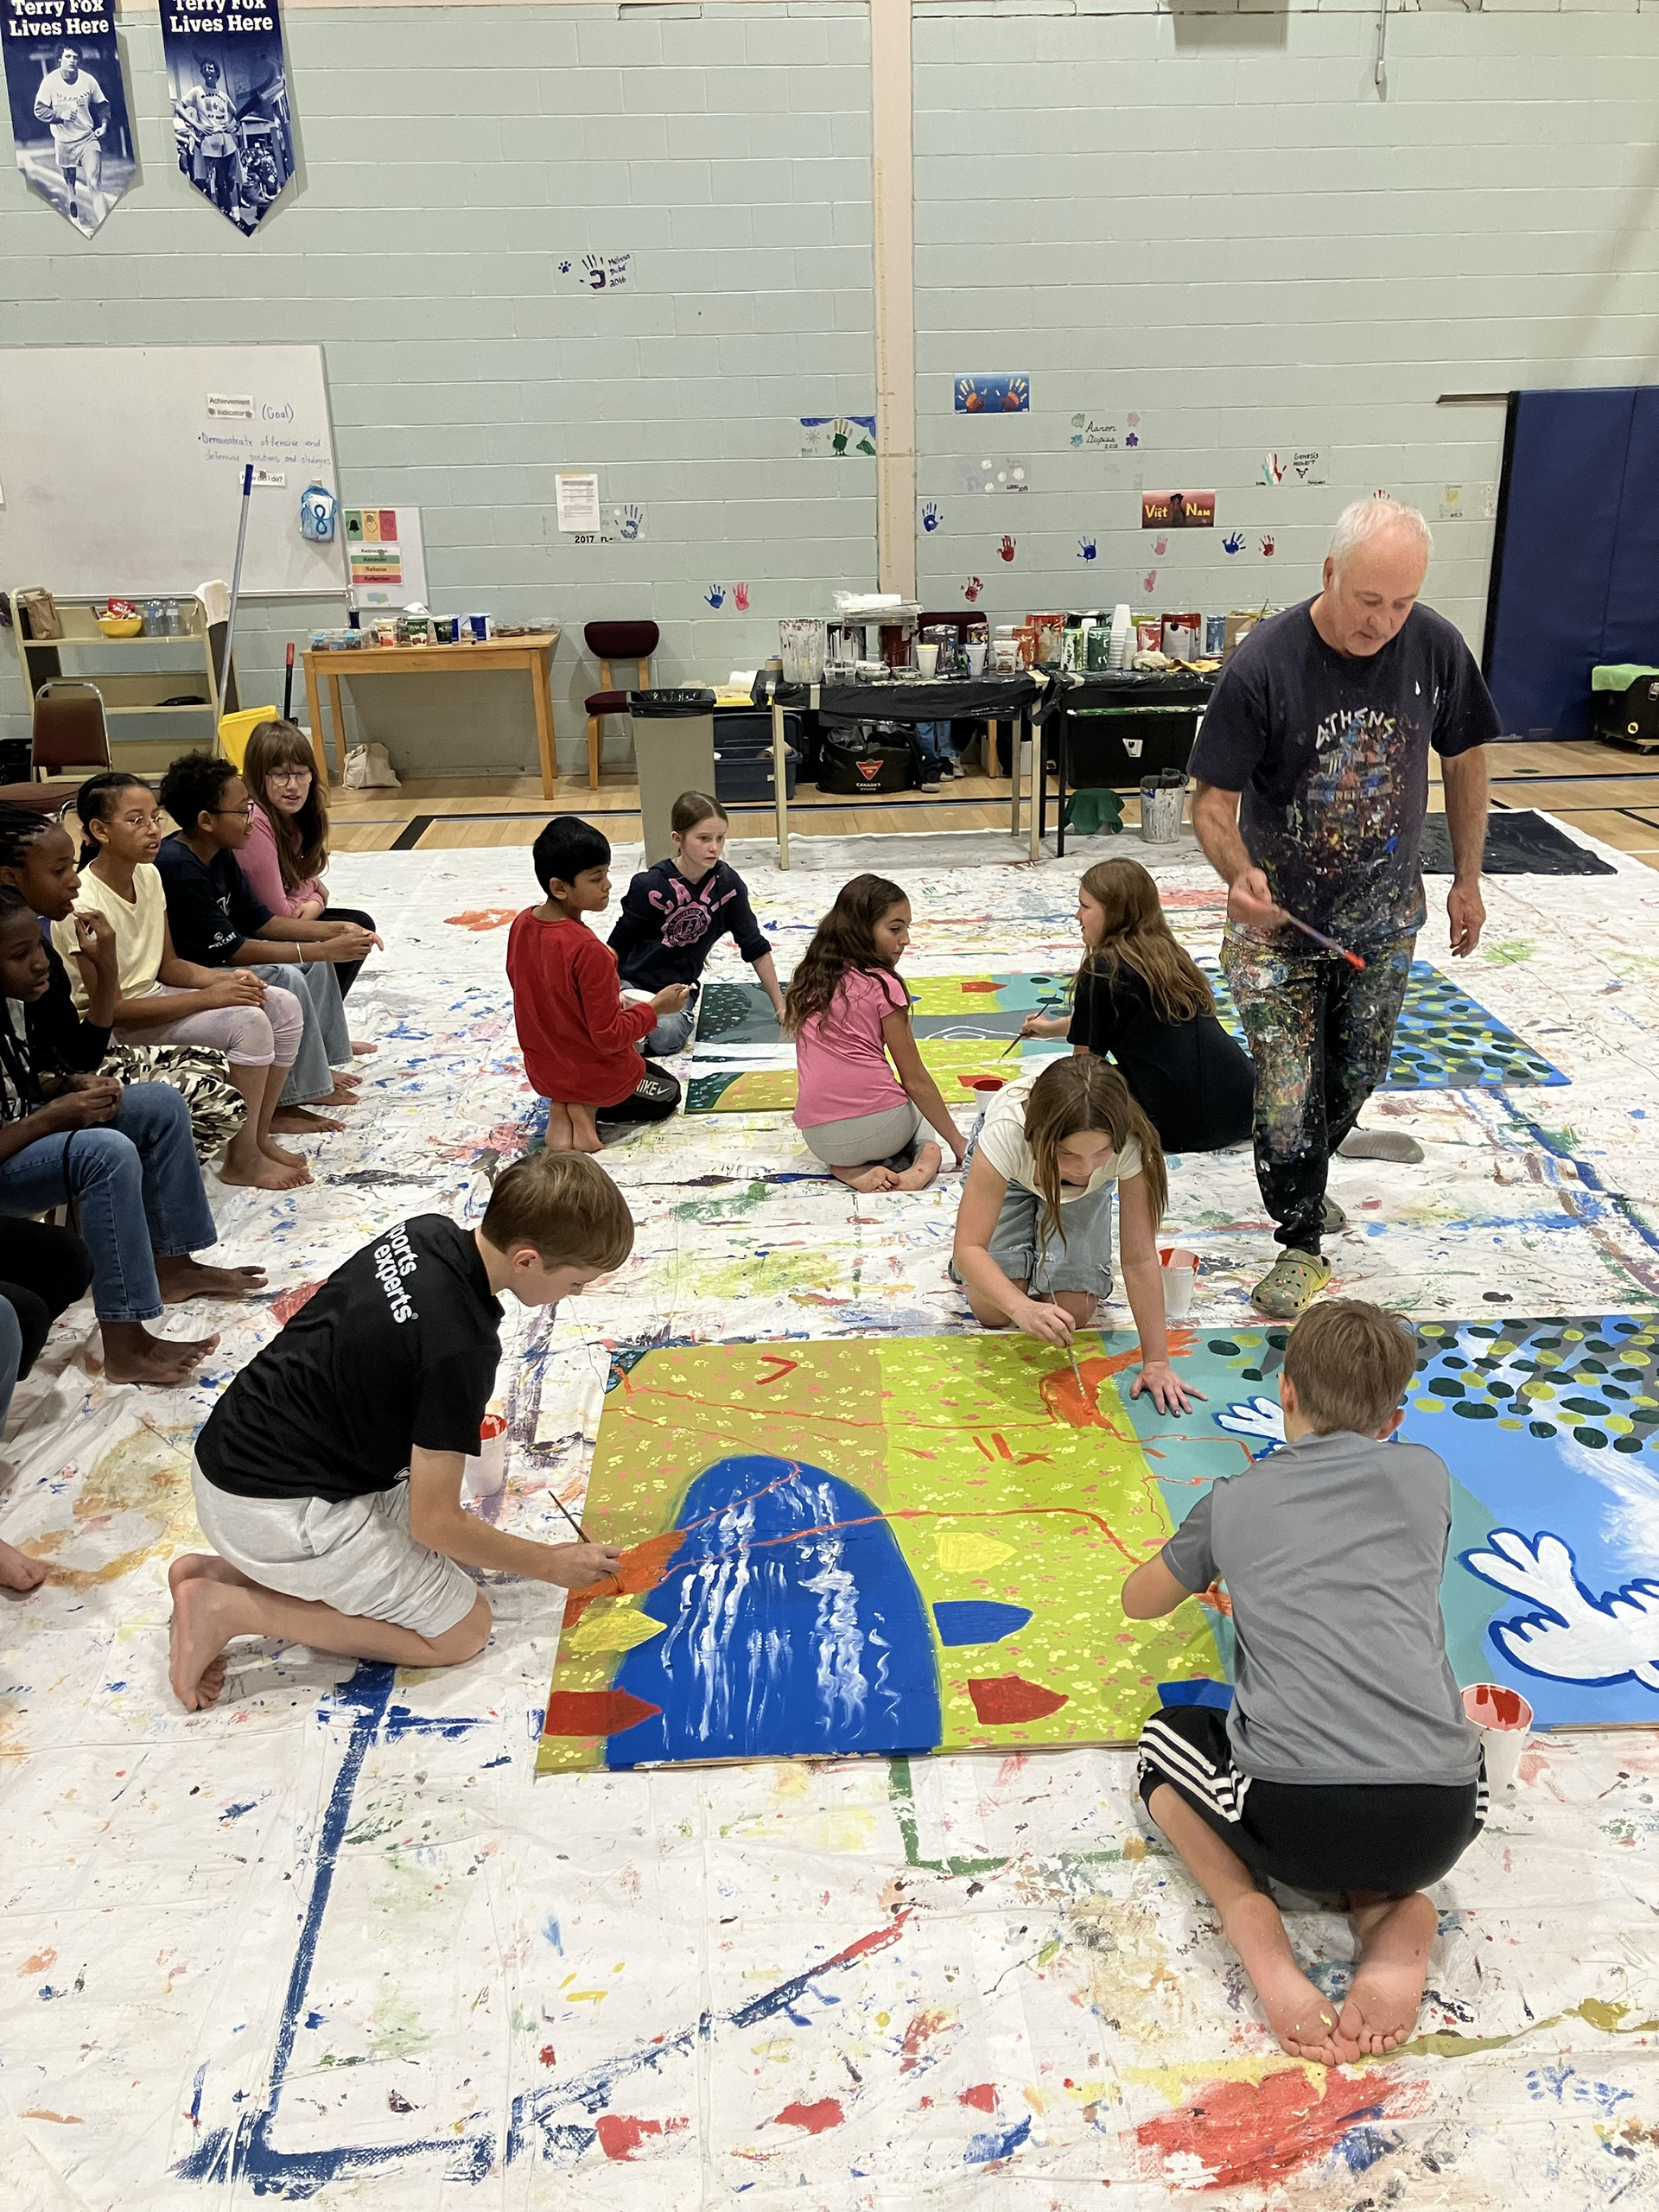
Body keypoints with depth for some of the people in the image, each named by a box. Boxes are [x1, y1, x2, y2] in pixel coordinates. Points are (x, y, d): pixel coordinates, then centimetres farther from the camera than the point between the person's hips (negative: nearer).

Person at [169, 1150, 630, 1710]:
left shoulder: (428, 1232, -4)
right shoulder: (461, 1348, -28)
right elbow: (435, 1523, -17)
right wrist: (549, 1563, -4)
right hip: (278, 1511, -9)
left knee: (450, 1554, 17)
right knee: (462, 1629, 2)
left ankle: (224, 1570, 11)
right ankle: (230, 1609, -2)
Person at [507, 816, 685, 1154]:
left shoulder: (521, 924, -8)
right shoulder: (588, 951, -32)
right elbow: (609, 1036, -26)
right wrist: (654, 1008, -12)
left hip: (542, 1071, 6)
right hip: (598, 1073, -6)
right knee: (667, 1094, 23)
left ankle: (562, 1108, 7)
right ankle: (588, 1108, 0)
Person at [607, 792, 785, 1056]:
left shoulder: (727, 884, -8)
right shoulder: (650, 885, -17)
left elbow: (756, 948, 1)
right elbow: (618, 945, -6)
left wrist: (781, 1007, 2)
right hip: (632, 980, -2)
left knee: (666, 1038, -29)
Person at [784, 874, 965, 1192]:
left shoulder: (807, 979, 10)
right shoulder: (882, 985, -6)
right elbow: (915, 1080, -5)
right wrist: (957, 1142, 4)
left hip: (820, 1140, 4)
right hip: (879, 1127, -4)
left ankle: (853, 1169, 5)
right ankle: (915, 1165, -1)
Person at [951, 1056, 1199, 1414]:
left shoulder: (1130, 1142, -40)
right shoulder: (1007, 1130, -44)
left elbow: (1140, 1257, -34)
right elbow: (967, 1249, -43)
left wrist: (1157, 1363, -35)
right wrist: (1021, 1308, -60)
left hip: (1084, 1195, 1)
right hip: (1011, 1174, -1)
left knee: (1074, 1310, -13)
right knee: (994, 1310, -12)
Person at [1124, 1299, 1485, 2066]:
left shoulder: (1235, 1500, 10)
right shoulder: (1425, 1476, 12)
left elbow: (1139, 1601, 28)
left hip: (1295, 1819, -2)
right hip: (1436, 1823, 2)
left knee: (1167, 1736, 29)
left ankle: (1252, 1920, 4)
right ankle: (1397, 1915, 10)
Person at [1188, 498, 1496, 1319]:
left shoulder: (1436, 647, -12)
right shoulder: (1262, 664, -23)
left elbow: (1463, 758, 5)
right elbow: (1213, 799, -18)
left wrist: (1467, 878, 8)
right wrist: (1239, 876, -38)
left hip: (1384, 917, 4)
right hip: (1279, 917, -4)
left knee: (1357, 1075, 20)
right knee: (1288, 1093, 0)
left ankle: (1302, 1180, 48)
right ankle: (1301, 1245, 21)